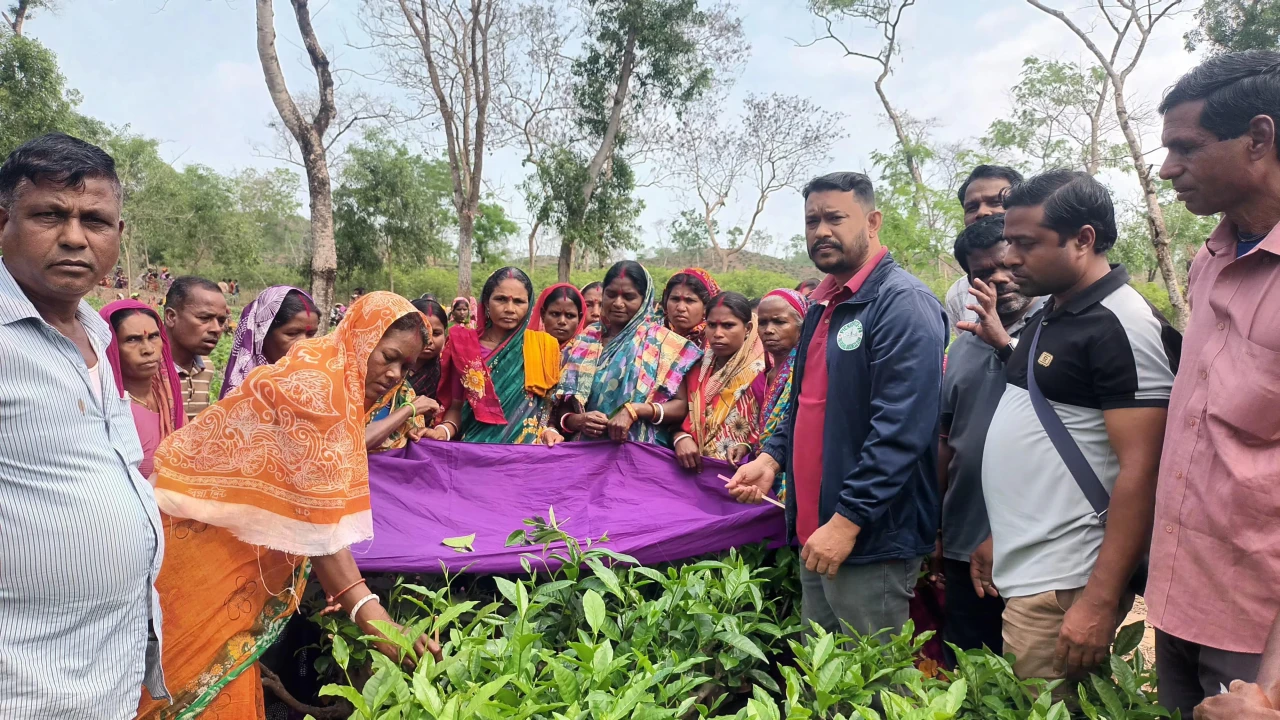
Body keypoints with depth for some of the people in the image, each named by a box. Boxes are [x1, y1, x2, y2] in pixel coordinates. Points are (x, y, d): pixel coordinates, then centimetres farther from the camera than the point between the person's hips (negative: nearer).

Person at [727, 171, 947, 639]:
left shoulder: (903, 303, -15)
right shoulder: (822, 305, 14)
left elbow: (901, 429, -23)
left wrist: (848, 520, -23)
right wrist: (772, 457, 8)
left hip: (871, 542, -8)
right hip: (815, 534, 9)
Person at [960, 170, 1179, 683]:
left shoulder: (1123, 326, -16)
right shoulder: (1049, 312, 11)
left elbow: (1140, 471, -20)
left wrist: (1099, 602, -21)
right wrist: (1002, 343, 12)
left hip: (1059, 586, -9)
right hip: (1020, 570, 9)